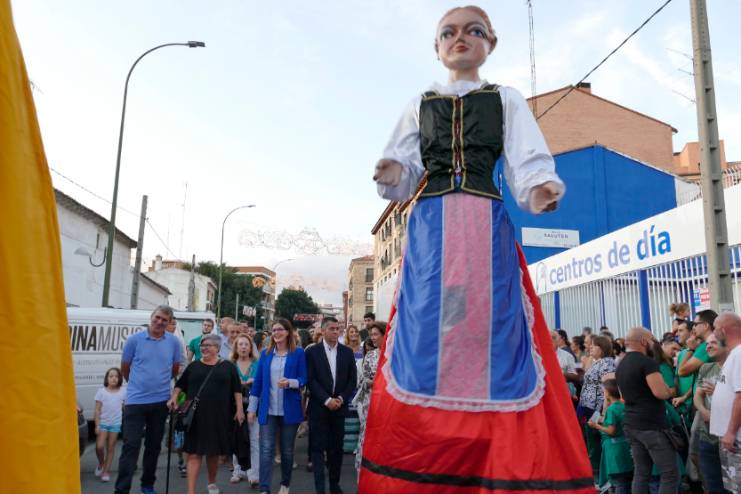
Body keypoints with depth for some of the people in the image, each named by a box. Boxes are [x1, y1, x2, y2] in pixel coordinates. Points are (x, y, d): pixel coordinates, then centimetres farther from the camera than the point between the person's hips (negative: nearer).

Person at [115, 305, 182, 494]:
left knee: (154, 445, 13)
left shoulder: (174, 342, -2)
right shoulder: (134, 340, -6)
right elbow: (124, 369, 7)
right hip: (135, 401, -2)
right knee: (131, 446, -6)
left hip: (161, 402, 2)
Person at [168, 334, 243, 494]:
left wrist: (239, 409, -2)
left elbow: (237, 389, 5)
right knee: (194, 453, -4)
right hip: (196, 416, 0)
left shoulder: (228, 366, 4)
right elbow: (180, 385, 14)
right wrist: (174, 398, -4)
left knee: (214, 451, 13)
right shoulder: (193, 366, 9)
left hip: (219, 416, 0)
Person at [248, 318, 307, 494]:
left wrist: (290, 383, -24)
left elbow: (304, 379, -4)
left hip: (290, 409, -1)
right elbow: (257, 381, 7)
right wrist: (251, 408, 6)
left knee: (287, 450, 12)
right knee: (266, 450, -4)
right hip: (268, 409, 2)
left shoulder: (298, 353, -3)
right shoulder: (265, 353, 5)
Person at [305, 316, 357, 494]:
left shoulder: (347, 352, 5)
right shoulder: (312, 351, -3)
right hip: (319, 406, -2)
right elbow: (311, 380, -8)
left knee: (336, 447, 10)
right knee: (318, 448, 0)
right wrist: (327, 400, -15)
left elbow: (352, 379, 5)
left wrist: (341, 398, -8)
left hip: (339, 406, 3)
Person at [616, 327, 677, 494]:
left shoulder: (621, 366, 14)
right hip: (652, 425, -8)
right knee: (670, 474, -1)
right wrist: (671, 391, -1)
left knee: (641, 473, 9)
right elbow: (661, 392, -21)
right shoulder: (647, 362, -13)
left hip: (631, 425, 8)